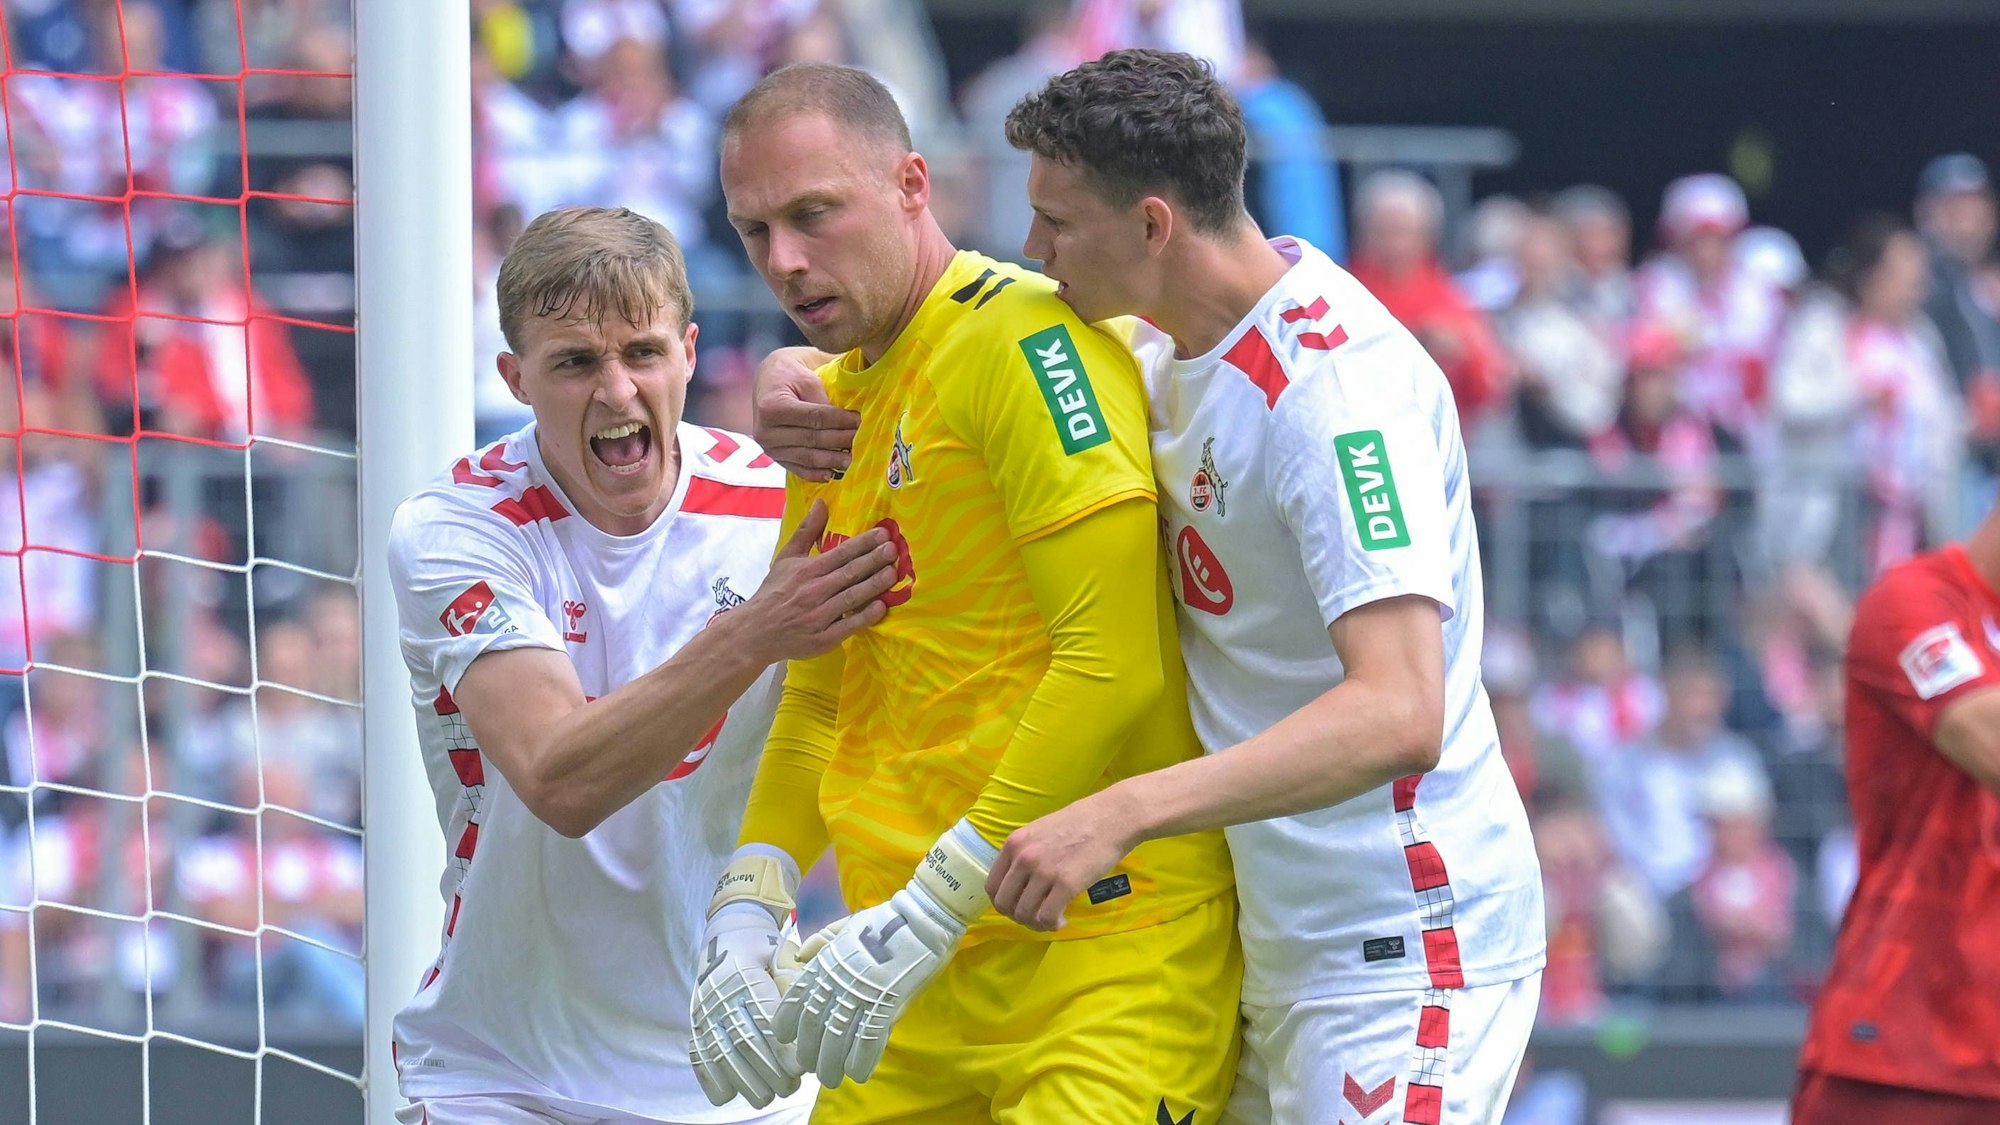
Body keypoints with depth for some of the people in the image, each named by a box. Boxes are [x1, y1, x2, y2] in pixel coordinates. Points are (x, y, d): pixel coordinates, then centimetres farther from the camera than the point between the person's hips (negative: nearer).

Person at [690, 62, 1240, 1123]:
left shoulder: (1024, 337, -11)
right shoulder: (832, 405, 16)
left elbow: (1115, 665, -19)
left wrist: (929, 914, -19)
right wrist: (744, 922, 7)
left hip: (1106, 949, -8)